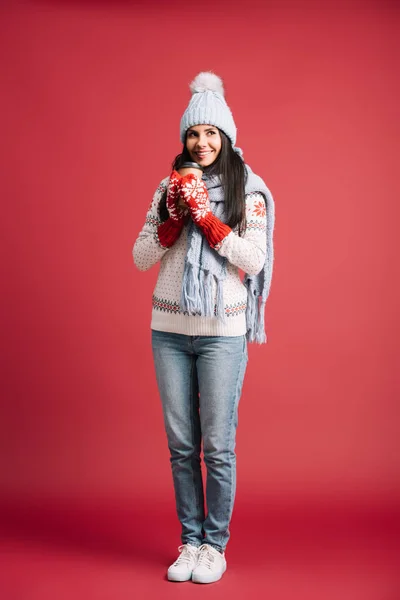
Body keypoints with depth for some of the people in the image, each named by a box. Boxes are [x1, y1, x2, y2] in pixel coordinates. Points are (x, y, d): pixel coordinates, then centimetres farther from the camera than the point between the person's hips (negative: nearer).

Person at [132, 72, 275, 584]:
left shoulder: (248, 190, 0)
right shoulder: (170, 187, 10)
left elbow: (254, 260, -11)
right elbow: (140, 258, 6)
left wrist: (204, 212, -13)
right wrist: (176, 215, -8)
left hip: (222, 332, -3)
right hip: (168, 330, 4)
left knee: (217, 445, 1)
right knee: (181, 445, 9)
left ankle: (215, 545, 18)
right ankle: (190, 541, 23)